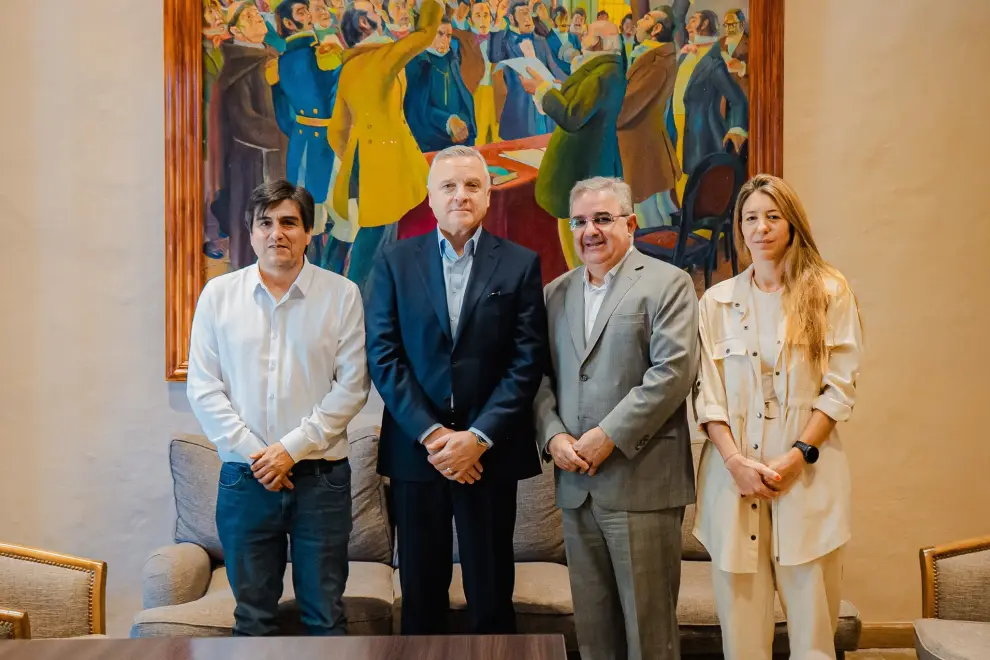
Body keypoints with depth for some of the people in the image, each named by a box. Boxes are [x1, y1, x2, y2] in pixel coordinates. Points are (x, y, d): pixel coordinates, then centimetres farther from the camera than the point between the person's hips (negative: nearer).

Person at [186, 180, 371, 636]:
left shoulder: (341, 295, -1)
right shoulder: (218, 295, 4)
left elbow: (351, 385, -5)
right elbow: (203, 387, 1)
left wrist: (292, 448, -12)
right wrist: (253, 453, -8)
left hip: (321, 477, -1)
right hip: (244, 478, 2)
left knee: (326, 614, 8)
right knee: (252, 615, 12)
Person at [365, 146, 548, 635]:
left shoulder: (520, 265, 2)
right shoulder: (395, 261, 4)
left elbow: (527, 361, -4)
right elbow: (382, 354, -2)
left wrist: (478, 438, -12)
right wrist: (431, 434, -11)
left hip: (489, 451, -1)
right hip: (415, 448, 1)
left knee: (491, 595, 7)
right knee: (421, 592, 10)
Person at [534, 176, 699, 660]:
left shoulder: (667, 284, -1)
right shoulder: (555, 293, 15)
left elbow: (673, 371, -12)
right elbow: (540, 377, 12)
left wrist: (610, 436, -15)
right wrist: (552, 436, -5)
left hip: (641, 480, -5)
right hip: (575, 482, 5)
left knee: (647, 618, 2)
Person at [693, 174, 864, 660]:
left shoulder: (829, 292, 4)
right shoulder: (717, 301, 8)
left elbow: (840, 387, 0)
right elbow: (707, 393, 4)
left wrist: (799, 455, -10)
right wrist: (736, 462, -9)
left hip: (807, 472, -1)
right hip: (735, 473, 1)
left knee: (812, 618, 1)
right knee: (740, 620, 4)